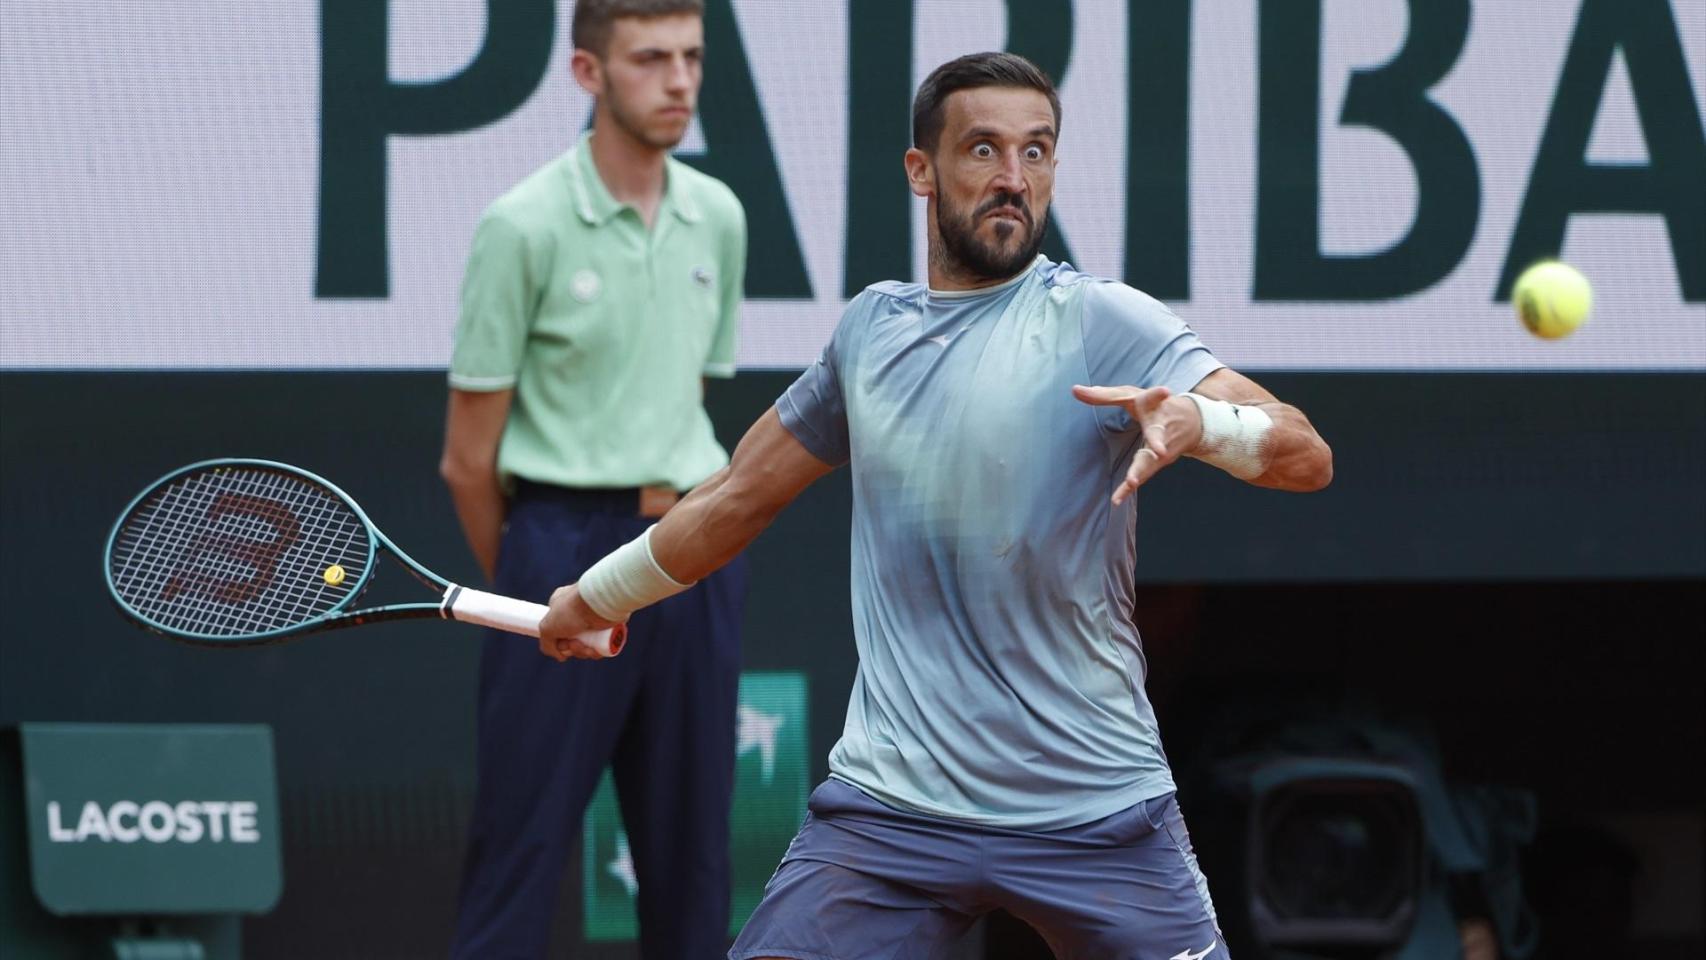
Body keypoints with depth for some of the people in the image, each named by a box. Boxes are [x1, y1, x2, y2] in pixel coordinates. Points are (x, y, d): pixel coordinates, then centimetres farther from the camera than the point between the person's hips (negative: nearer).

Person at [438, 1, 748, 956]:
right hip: (570, 544, -5)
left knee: (690, 835, 8)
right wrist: (526, 582, 7)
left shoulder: (718, 218, 8)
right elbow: (470, 456, -3)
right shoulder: (526, 227, -9)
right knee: (525, 838, -4)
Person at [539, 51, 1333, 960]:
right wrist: (599, 593, 39)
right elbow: (743, 495, 27)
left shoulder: (1100, 321, -5)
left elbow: (1306, 456, -15)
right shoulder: (871, 326, 11)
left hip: (1095, 808, -3)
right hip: (889, 806, 3)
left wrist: (1199, 421, -35)